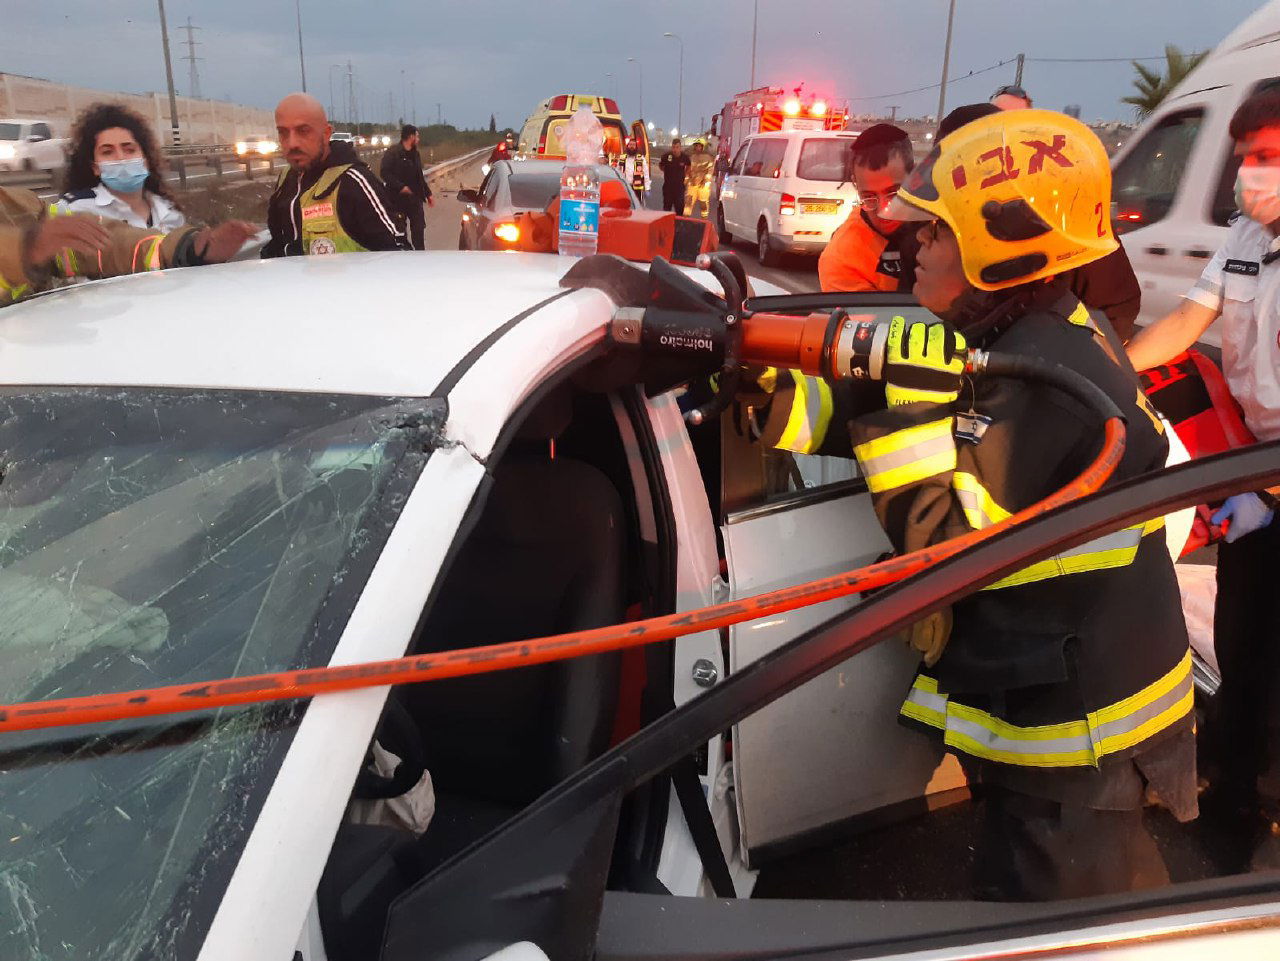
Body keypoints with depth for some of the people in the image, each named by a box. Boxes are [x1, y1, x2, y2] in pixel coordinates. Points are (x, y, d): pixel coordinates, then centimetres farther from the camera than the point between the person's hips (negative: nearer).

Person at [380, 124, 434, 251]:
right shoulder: (393, 152, -9)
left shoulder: (415, 154, 13)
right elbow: (385, 173, -16)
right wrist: (400, 187, -24)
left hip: (415, 197, 6)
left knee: (419, 227, 5)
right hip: (398, 198, -6)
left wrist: (428, 193, 19)